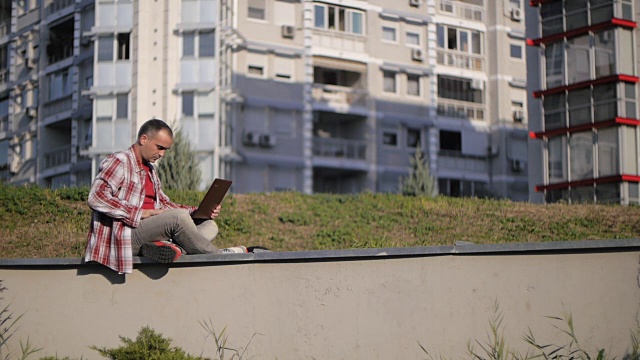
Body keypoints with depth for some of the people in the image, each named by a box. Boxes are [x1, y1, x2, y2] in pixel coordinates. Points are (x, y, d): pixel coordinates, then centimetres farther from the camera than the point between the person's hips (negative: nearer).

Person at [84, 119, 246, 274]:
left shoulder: (150, 170, 24)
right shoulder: (119, 162, -4)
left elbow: (165, 204, 24)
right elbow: (96, 197, -18)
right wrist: (140, 213, -21)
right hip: (124, 237, -9)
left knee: (209, 225, -4)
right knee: (179, 217, -30)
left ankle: (166, 246, -32)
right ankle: (218, 256, -9)